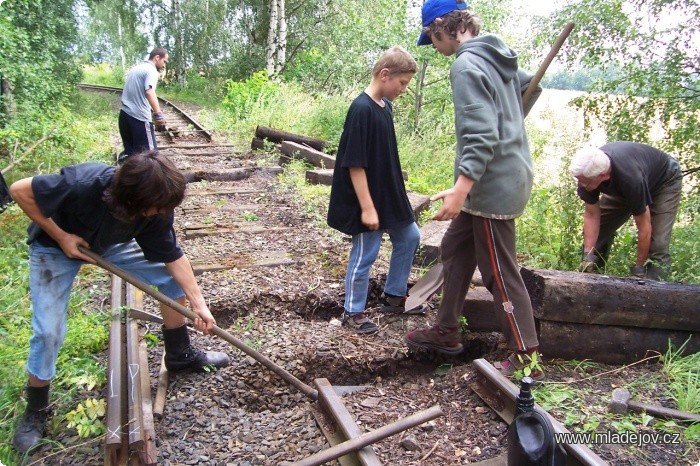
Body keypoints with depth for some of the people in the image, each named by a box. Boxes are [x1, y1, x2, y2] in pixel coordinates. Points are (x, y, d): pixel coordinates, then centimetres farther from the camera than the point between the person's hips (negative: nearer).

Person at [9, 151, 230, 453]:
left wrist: (199, 304, -20)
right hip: (54, 248, -4)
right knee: (49, 331, -13)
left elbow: (174, 257, -16)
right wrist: (60, 236, -28)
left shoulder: (156, 207, -26)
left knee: (172, 278, -3)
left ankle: (179, 355, 16)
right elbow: (20, 190, -28)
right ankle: (36, 411, 12)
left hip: (108, 245, 5)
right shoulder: (82, 185, -42)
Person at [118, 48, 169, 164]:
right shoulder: (151, 70, -8)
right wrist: (159, 114, -38)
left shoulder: (135, 68, 20)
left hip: (124, 114, 9)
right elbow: (149, 92, -27)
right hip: (139, 117, -9)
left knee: (129, 151, 17)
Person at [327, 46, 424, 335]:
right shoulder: (361, 109, -21)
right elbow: (355, 164, -23)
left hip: (389, 194, 10)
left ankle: (393, 297, 32)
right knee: (365, 255, 2)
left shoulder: (385, 105, 6)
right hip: (367, 200, -9)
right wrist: (367, 207, -23)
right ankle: (353, 312, 20)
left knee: (410, 237, 17)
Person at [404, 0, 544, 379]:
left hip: (493, 185, -10)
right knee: (455, 249, 17)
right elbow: (529, 84, 30)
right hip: (510, 173, 10)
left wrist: (461, 188, -32)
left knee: (500, 273, -1)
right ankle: (447, 331, 28)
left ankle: (527, 357, 11)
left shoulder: (466, 66, -17)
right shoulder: (495, 57, 12)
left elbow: (481, 135, -26)